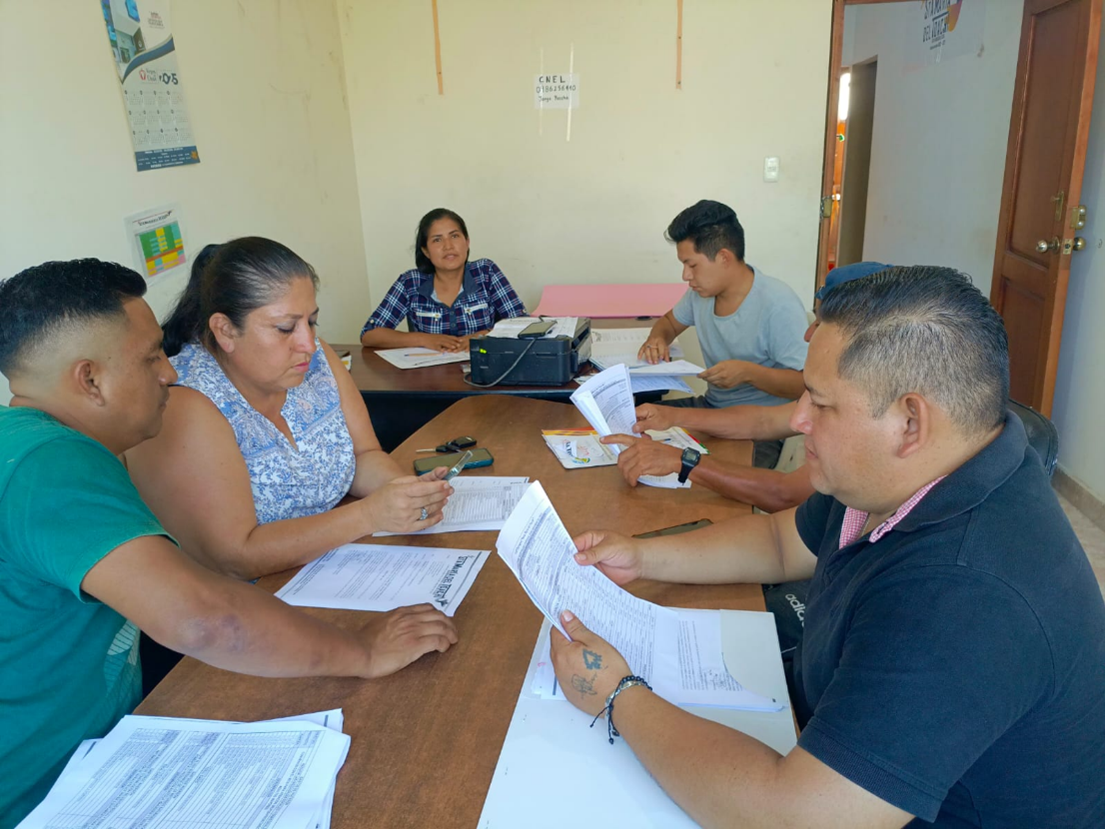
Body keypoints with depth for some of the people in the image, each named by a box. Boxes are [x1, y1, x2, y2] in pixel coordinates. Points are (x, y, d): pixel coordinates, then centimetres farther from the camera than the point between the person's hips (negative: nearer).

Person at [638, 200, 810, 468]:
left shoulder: (778, 305, -18)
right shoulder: (701, 292, 5)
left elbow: (807, 383, -18)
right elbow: (670, 322, 25)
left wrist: (748, 372, -31)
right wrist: (657, 338, 2)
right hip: (710, 406, 7)